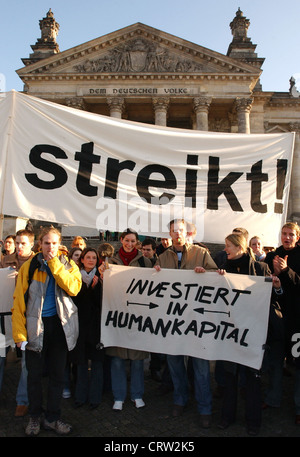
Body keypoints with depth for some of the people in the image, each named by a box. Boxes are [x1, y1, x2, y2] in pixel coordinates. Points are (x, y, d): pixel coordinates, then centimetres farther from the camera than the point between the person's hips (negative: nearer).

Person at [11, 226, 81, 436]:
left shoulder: (69, 266, 4)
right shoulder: (29, 267, -1)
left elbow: (73, 288, -17)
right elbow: (19, 301, -5)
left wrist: (55, 264, -16)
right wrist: (19, 332, -13)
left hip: (59, 325, 1)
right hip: (36, 325, -1)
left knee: (57, 374, 10)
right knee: (35, 374, 10)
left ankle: (52, 418, 27)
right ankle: (35, 417, 30)